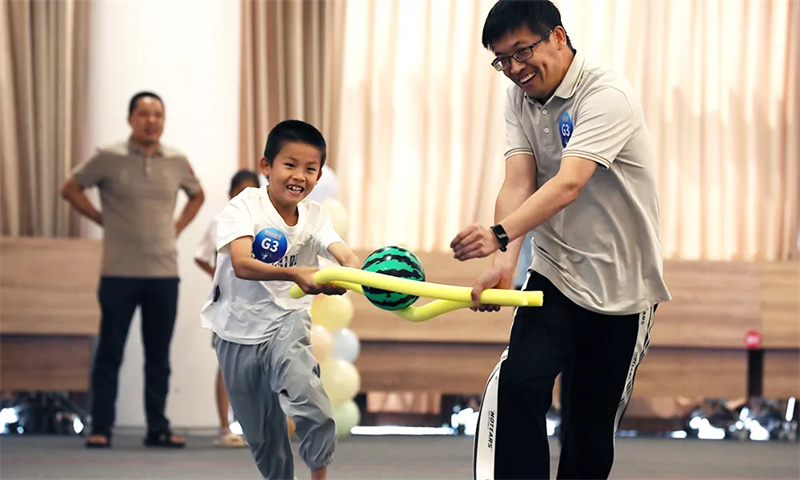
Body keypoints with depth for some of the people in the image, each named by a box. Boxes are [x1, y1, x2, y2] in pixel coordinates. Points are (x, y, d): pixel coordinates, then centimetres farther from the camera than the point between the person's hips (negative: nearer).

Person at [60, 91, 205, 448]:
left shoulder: (177, 162, 6)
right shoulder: (109, 159, -2)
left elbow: (196, 195, 24)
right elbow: (70, 188, 6)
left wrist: (178, 227, 10)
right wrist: (102, 219, 0)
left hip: (164, 274, 3)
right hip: (119, 272, -3)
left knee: (159, 357, 6)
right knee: (109, 354, -1)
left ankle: (157, 429, 13)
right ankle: (100, 428, 3)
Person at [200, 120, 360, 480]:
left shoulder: (314, 216, -5)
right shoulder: (244, 206, -15)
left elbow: (341, 251, -24)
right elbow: (242, 264, -31)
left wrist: (352, 270, -50)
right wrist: (294, 274, -48)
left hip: (287, 322, 0)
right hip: (238, 330, 0)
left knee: (314, 412, -26)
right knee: (262, 436, 11)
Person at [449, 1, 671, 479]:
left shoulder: (607, 95, -19)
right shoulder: (521, 99, 1)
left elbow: (568, 184, -33)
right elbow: (518, 182, -12)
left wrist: (500, 234, -48)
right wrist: (504, 260, -30)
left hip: (621, 287, -4)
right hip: (554, 275, 4)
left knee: (593, 427, 3)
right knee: (518, 384, -20)